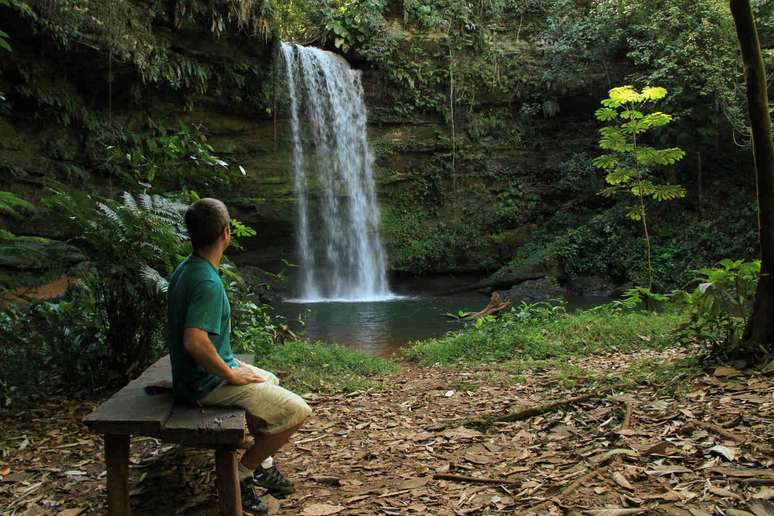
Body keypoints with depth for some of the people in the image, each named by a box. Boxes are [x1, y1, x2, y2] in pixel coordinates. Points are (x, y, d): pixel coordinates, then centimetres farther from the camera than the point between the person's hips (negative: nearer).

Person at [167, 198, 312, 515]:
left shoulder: (184, 270, 5)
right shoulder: (207, 282, -26)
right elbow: (194, 341, -37)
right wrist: (232, 374, -23)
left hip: (201, 373, 10)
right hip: (209, 384, -10)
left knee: (270, 381, 30)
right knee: (297, 411, -8)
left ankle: (262, 464, 32)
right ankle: (242, 474, 5)